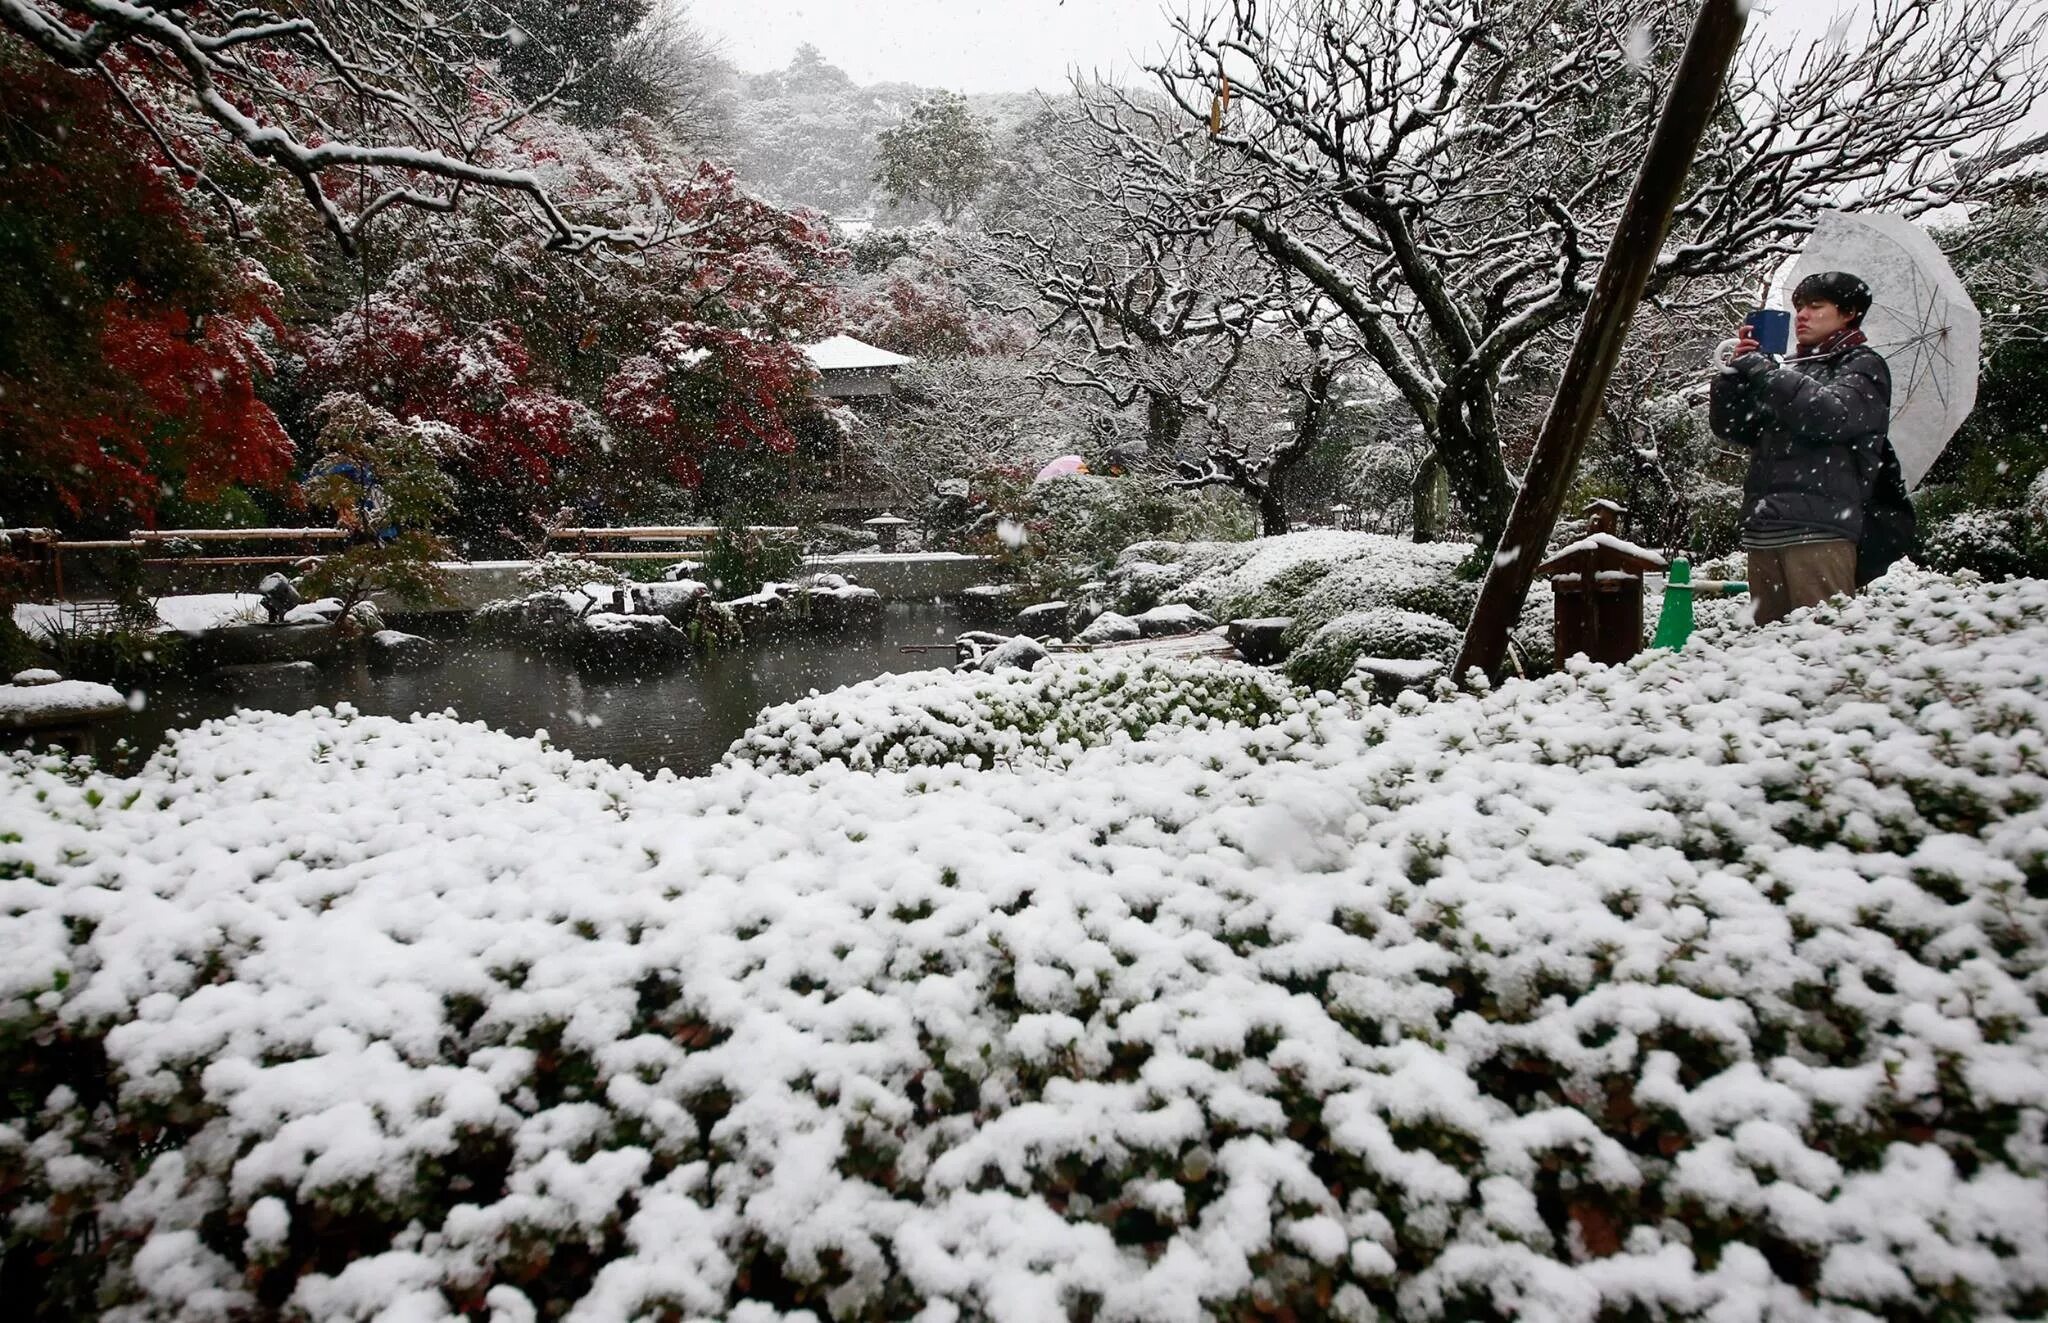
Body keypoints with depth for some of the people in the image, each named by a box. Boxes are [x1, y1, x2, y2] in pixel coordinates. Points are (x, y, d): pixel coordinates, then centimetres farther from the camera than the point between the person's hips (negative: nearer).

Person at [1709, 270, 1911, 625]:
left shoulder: (1862, 365, 10)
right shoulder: (1787, 369, 26)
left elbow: (1830, 414, -12)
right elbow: (1728, 425, 18)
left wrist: (1758, 367, -6)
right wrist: (1738, 369, 3)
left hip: (1820, 528, -5)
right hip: (1763, 529, 5)